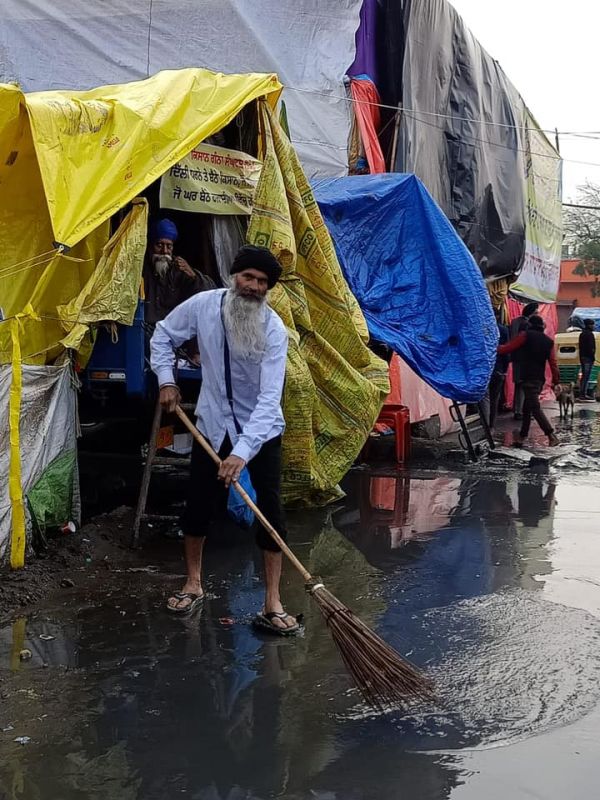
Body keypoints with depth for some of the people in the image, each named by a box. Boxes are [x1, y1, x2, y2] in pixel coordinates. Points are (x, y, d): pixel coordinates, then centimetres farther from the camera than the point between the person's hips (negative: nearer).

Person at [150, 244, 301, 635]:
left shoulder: (273, 330, -22)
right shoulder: (203, 305, -13)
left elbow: (269, 398, -29)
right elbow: (163, 334, 7)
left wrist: (243, 451, -37)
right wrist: (166, 379, -4)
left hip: (262, 430, -2)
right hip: (213, 425, 2)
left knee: (271, 513, -5)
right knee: (199, 508, 8)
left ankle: (272, 605, 4)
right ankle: (194, 585, 29)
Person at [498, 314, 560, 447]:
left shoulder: (526, 335, -4)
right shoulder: (548, 341, 12)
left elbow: (508, 348, -4)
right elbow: (553, 363, 7)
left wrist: (496, 348, 13)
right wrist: (556, 381, 9)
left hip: (528, 378, -7)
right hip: (540, 379, 7)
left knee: (535, 408, -11)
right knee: (527, 407, 15)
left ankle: (551, 436, -19)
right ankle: (523, 436, 17)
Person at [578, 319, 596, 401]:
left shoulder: (582, 334, 16)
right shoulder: (590, 334, -13)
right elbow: (591, 347, -18)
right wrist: (593, 357, -14)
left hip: (582, 357, 10)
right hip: (588, 357, -10)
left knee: (584, 376, 15)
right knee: (586, 376, -9)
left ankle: (581, 394, 17)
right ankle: (584, 394, -11)